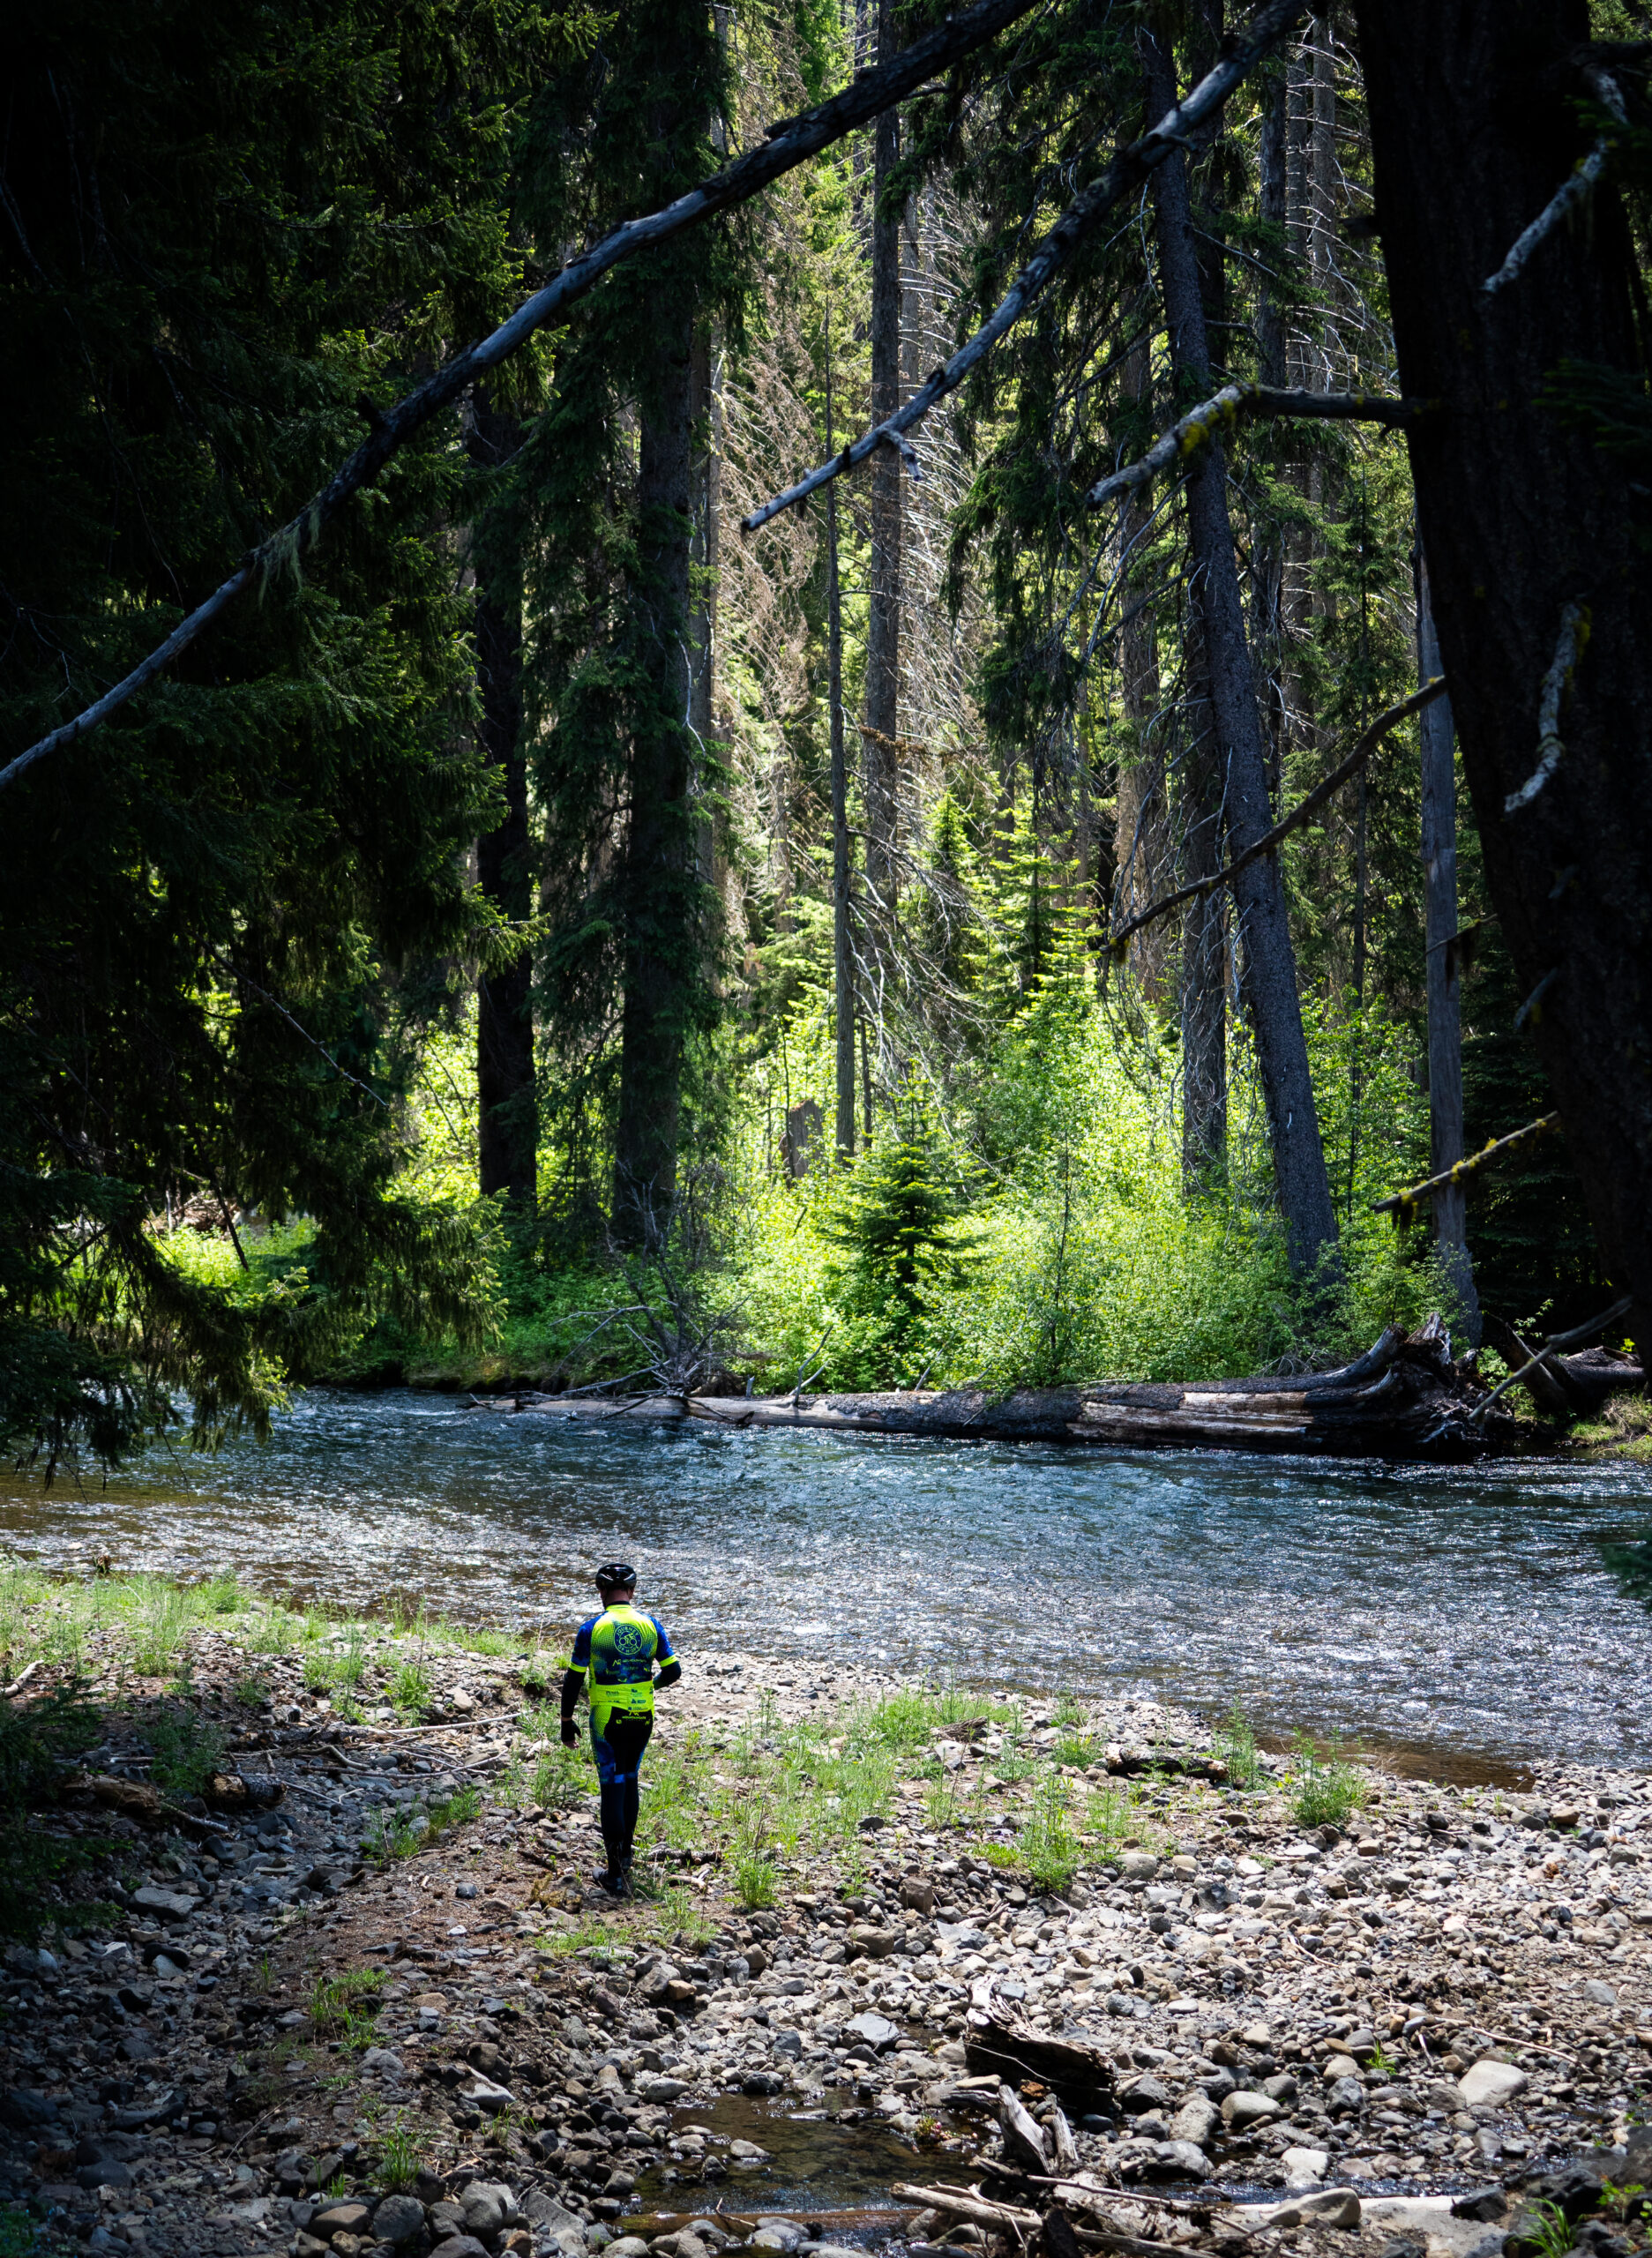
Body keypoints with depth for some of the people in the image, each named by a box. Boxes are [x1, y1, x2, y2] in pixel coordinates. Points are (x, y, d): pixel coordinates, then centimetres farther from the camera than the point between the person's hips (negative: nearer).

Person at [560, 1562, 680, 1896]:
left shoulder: (591, 1628, -8)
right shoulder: (651, 1625, -1)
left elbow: (573, 1678, -5)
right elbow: (673, 1671, 2)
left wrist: (566, 1721, 5)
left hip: (607, 1720, -3)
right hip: (643, 1717, 3)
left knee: (613, 1787, 1)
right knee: (631, 1780, 23)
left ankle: (616, 1874, -1)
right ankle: (626, 1851, 35)